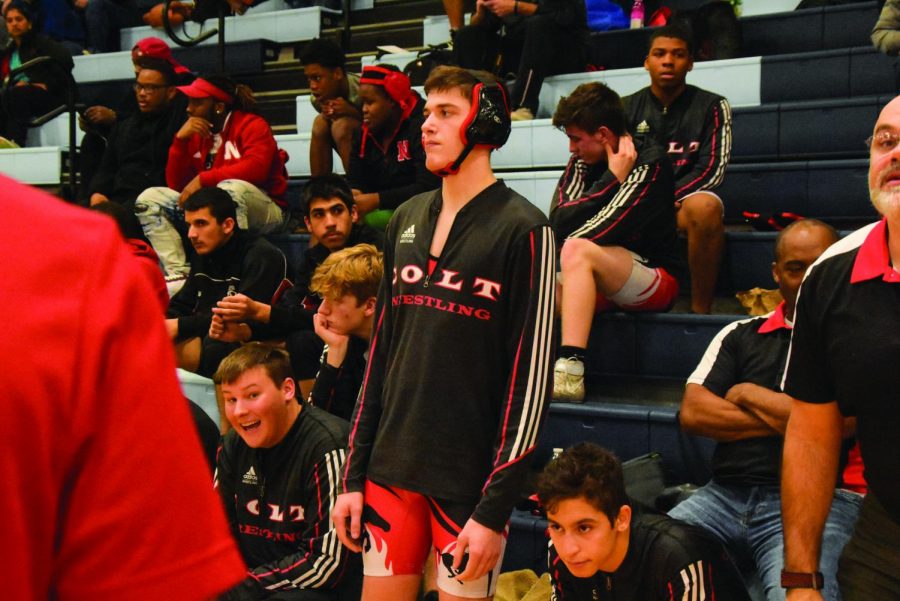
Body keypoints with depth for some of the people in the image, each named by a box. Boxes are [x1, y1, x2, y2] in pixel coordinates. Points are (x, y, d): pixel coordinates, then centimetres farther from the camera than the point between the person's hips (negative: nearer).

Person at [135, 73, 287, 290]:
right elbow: (177, 186, 9)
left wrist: (203, 179, -20)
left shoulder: (252, 125, -3)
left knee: (230, 187, -38)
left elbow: (256, 166, -23)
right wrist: (180, 140, -3)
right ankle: (178, 273, -20)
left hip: (262, 211, -6)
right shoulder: (197, 133, 12)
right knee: (148, 199, -6)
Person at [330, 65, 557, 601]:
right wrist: (354, 474, 9)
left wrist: (495, 511, -13)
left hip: (470, 480, -5)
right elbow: (381, 350, 12)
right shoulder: (406, 221, 9)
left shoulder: (524, 229, -9)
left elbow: (531, 378, -11)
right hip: (390, 471, 5)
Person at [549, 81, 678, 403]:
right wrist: (613, 179, -11)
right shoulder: (583, 162, 6)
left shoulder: (649, 162, -13)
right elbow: (558, 224, -9)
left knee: (576, 250, -32)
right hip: (599, 282, 7)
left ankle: (570, 372, -39)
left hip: (655, 281, -6)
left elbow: (601, 233, -22)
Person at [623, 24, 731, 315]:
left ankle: (701, 309, -28)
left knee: (705, 206, -38)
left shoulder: (711, 107, 5)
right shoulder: (627, 108, 12)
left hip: (686, 198, -2)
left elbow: (713, 169, -3)